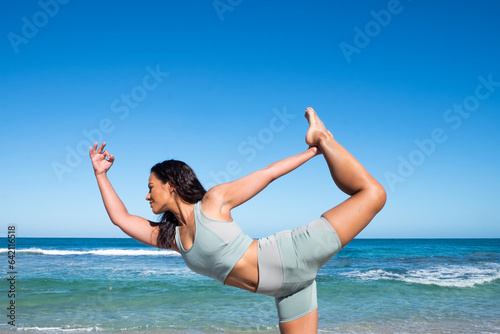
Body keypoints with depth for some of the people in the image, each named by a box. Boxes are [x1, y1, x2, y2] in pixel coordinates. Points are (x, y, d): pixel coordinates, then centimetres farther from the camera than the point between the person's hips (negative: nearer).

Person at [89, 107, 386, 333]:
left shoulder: (214, 201, -7)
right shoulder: (171, 237, 13)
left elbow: (268, 173, -1)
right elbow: (121, 218, 19)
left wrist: (313, 152, 3)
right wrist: (101, 174, 21)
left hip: (295, 257, -6)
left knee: (372, 193, -7)